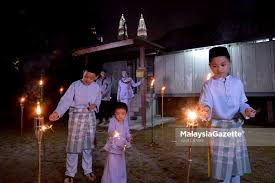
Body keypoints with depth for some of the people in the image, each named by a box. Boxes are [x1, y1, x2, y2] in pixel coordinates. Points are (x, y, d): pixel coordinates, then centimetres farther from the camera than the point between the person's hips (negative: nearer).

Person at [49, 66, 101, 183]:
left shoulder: (96, 87, 1)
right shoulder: (75, 85, -11)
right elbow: (66, 100, -19)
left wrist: (95, 105, -8)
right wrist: (57, 112, -34)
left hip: (90, 117, 4)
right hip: (76, 116, -3)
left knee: (88, 144, 14)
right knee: (73, 144, 3)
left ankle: (88, 170, 31)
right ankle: (70, 174, 21)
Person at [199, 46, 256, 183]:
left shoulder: (237, 82, 4)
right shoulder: (208, 85, -5)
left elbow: (241, 103, 8)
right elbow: (205, 103, -19)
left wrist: (246, 110, -13)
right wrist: (205, 110, -41)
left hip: (236, 128, 3)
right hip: (218, 129, -3)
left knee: (236, 165, 15)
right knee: (223, 167, 5)